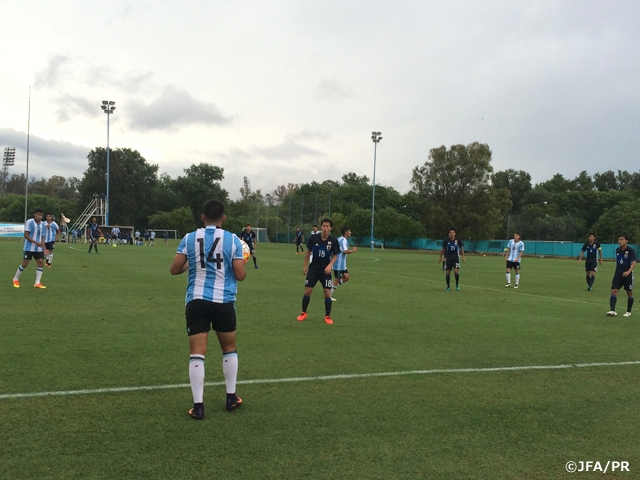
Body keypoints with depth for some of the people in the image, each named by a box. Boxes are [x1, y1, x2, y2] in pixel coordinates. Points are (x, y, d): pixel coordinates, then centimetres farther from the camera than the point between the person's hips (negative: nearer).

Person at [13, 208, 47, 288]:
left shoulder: (42, 224, 10)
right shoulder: (29, 222, -9)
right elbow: (26, 235, -13)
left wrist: (44, 249, 4)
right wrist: (36, 242, -22)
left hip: (39, 249, 5)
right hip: (29, 248, -5)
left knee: (40, 262, -6)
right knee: (25, 264, -3)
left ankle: (37, 283, -3)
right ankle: (16, 279, 19)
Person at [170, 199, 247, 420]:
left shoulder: (189, 238, 2)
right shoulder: (233, 240, -3)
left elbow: (174, 269, 4)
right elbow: (240, 275, -4)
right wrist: (243, 265, 18)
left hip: (196, 301, 0)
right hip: (224, 301, 0)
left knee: (197, 353, 2)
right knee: (229, 348, 19)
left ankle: (198, 405, 0)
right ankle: (231, 397, 26)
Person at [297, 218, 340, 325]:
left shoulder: (333, 240, -11)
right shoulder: (313, 237, -9)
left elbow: (335, 256, -3)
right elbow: (308, 251, 3)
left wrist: (330, 265, -20)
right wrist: (305, 265, 4)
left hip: (325, 270, 0)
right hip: (313, 269, 1)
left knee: (327, 293, -3)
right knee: (307, 291, -1)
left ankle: (327, 316, 11)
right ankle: (303, 313, 18)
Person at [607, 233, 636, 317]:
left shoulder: (631, 251, -14)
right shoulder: (617, 250, 3)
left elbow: (633, 263, -25)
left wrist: (628, 272, -41)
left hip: (627, 275, -4)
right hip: (618, 274, 4)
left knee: (629, 293, 9)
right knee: (614, 291, -10)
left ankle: (628, 312, 22)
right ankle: (612, 310, -17)